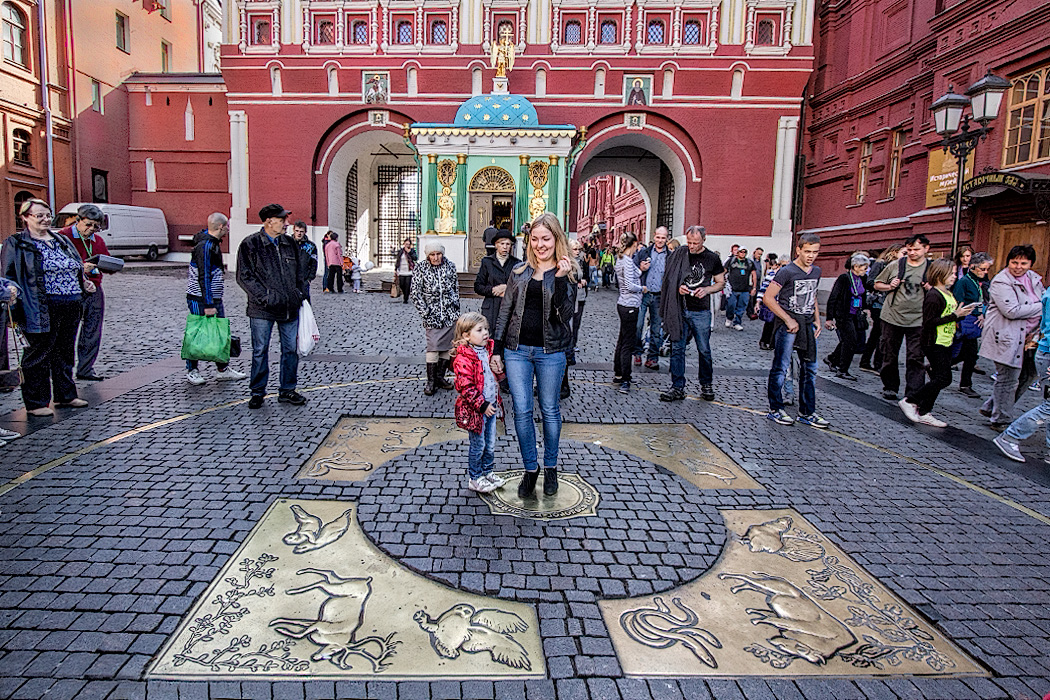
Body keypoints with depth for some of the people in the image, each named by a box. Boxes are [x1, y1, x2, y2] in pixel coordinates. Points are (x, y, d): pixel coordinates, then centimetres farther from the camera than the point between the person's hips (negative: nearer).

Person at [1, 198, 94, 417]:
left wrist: (85, 283, 7)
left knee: (65, 353, 15)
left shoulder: (62, 241, 18)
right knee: (39, 355, 1)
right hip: (42, 310, -6)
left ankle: (65, 396, 26)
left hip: (71, 308, 6)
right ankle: (36, 403, 10)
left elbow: (77, 269, 27)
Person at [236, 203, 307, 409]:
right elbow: (244, 276, -7)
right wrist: (264, 296, -15)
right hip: (262, 310, -4)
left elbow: (299, 272, 21)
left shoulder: (290, 243, 10)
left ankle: (287, 391, 20)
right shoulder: (250, 244, -5)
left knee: (290, 349, 8)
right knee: (260, 351, 4)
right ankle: (257, 392, 17)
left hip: (290, 308, 4)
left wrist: (299, 293, 9)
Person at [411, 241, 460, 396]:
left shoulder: (450, 265, 5)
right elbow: (415, 293, -4)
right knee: (433, 347, -9)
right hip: (432, 314, -3)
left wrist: (455, 304, 5)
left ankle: (440, 377, 18)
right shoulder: (421, 268, -3)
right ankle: (431, 381, -1)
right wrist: (425, 312, -10)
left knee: (447, 346, 5)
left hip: (450, 313, 3)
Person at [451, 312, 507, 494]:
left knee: (490, 444, 17)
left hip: (490, 406, 8)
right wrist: (482, 405, -21)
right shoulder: (463, 359, -20)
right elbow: (466, 388, -22)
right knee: (478, 445, 5)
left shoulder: (487, 351, 6)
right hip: (475, 410, -7)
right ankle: (474, 478, 21)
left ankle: (487, 472, 35)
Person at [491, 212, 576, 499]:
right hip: (517, 350, 2)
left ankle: (550, 467, 27)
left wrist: (561, 279, -22)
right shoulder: (519, 271, 8)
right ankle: (530, 468, 18)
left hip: (550, 351, -2)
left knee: (549, 410, 9)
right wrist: (497, 350, 7)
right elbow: (505, 311, 10)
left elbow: (566, 313, -12)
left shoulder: (567, 273, 0)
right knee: (522, 411, 3)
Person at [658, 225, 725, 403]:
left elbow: (721, 282, 9)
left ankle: (706, 384, 25)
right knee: (677, 348, 2)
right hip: (679, 309, 1)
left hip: (701, 311, -1)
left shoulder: (712, 258, 0)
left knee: (704, 350, 6)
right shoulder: (678, 254, 3)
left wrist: (706, 290, -10)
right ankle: (678, 388, 10)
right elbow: (668, 279, 11)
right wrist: (678, 288, -9)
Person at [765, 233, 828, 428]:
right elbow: (768, 298, -14)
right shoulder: (787, 271, -11)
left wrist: (817, 319, 13)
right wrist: (788, 320, -15)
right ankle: (775, 409, 10)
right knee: (780, 369, -2)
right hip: (787, 325, -7)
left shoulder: (816, 271, 12)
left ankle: (807, 413, 18)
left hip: (807, 325, 7)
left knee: (810, 370, 9)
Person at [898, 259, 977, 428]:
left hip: (946, 344, 10)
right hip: (935, 344, -10)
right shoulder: (934, 295, -15)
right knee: (943, 379, -11)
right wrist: (955, 315, -20)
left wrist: (962, 314, 5)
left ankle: (924, 413, 13)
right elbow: (929, 322, -21)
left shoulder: (948, 294, 15)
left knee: (938, 379, 8)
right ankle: (909, 401, -2)